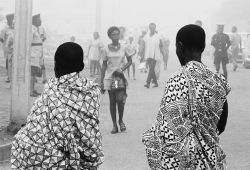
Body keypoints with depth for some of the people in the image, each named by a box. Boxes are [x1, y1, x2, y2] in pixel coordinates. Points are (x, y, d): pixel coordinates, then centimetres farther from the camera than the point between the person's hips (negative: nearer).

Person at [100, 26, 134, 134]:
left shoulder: (124, 47, -1)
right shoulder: (106, 49, 0)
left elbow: (130, 61, 7)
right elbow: (104, 65, 6)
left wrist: (122, 69, -11)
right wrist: (101, 81, 4)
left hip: (120, 76, -1)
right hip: (109, 77, 1)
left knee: (120, 99, -13)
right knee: (112, 101, 4)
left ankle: (121, 121, 12)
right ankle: (114, 125, 12)